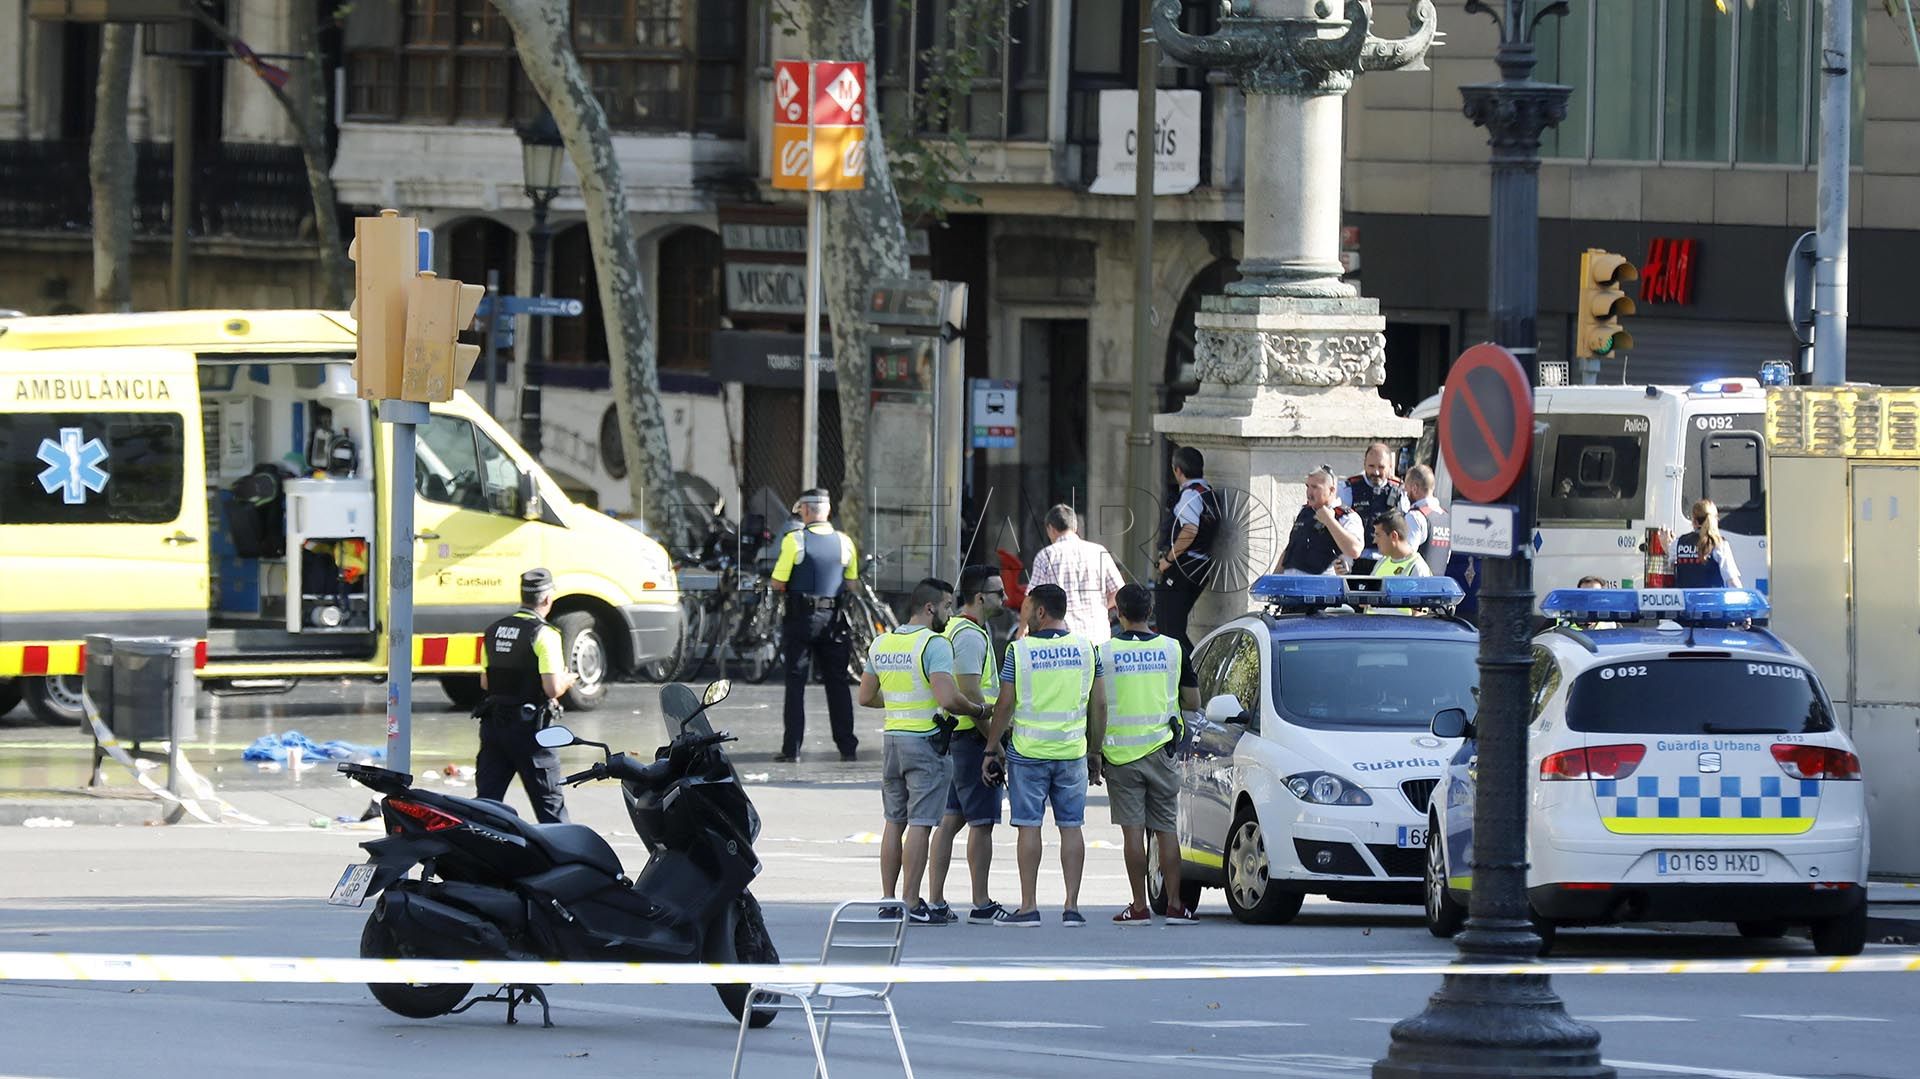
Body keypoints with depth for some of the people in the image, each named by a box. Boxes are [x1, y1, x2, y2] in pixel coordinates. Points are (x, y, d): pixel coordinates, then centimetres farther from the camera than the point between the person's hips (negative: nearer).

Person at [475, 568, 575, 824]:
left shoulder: (494, 630, 8)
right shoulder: (543, 634, -13)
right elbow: (552, 687, -19)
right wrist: (566, 681, 2)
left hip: (493, 723, 6)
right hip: (528, 725, -6)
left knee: (487, 799, 5)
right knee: (549, 803, 3)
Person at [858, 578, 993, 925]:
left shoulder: (881, 644, 9)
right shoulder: (935, 644, -13)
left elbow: (866, 697, 15)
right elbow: (949, 699, -23)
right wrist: (979, 711, -5)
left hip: (892, 737, 7)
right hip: (926, 741, -7)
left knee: (894, 821, 13)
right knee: (920, 824, -5)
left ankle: (887, 900, 15)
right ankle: (912, 905, -5)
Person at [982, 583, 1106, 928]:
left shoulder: (1019, 651, -7)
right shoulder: (1087, 649, 3)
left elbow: (1005, 705, -5)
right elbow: (1099, 706, 6)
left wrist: (992, 748, 5)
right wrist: (1095, 753, 15)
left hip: (1027, 752, -3)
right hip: (1072, 752, 3)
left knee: (1029, 826, 1)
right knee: (1071, 827, 5)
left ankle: (1029, 907, 1)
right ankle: (1072, 906, 3)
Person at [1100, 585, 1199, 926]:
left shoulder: (1104, 652, -5)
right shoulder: (1173, 649, 0)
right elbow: (1193, 703, 6)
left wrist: (1095, 753, 6)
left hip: (1120, 753, -2)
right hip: (1160, 750, 2)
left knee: (1132, 830, 0)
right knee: (1167, 828, 7)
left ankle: (1139, 907, -1)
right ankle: (1174, 905, 4)